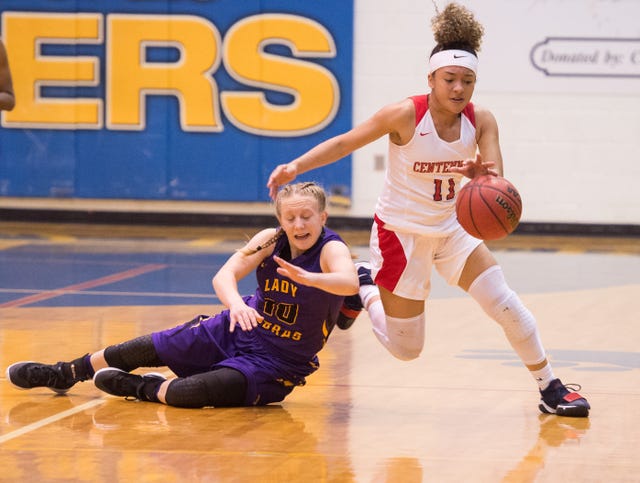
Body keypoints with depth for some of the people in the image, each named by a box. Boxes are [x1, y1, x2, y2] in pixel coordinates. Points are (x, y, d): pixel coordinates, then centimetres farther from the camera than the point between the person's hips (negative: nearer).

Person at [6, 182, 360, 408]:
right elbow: (224, 275, -22)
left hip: (277, 363, -5)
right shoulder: (271, 241, -9)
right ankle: (64, 375, 29)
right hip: (237, 331, 5)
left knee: (186, 393, -26)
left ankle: (141, 389, 8)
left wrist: (308, 278, -64)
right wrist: (235, 302, -45)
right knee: (145, 350, 5)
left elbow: (350, 282, -45)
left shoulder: (331, 249, -22)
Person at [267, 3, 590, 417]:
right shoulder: (406, 115, -22)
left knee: (507, 305, -8)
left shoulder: (481, 121, -11)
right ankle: (362, 288, 29)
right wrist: (295, 167, -23)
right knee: (405, 349, 2)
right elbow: (345, 143, -13)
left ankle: (550, 389, 8)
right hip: (401, 232, -4)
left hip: (452, 229, 4)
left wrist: (481, 174, -46)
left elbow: (496, 184, -22)